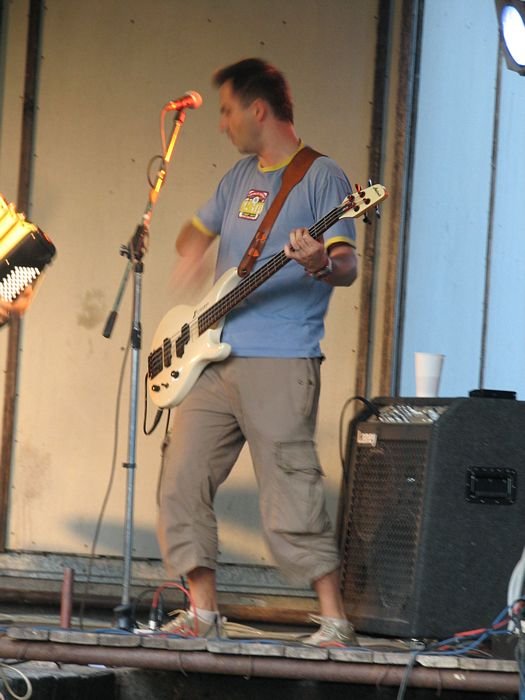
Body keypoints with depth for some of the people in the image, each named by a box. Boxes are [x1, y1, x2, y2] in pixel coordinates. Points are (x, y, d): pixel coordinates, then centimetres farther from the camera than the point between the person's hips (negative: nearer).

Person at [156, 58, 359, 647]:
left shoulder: (321, 177, -4)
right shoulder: (241, 176, 19)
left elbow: (348, 266, -11)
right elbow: (198, 229, 33)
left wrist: (322, 265, -34)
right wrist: (189, 263, 11)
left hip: (279, 363, -8)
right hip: (215, 360, 8)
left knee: (290, 496, -12)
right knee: (181, 484, 4)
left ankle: (335, 623, -6)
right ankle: (203, 615, 12)